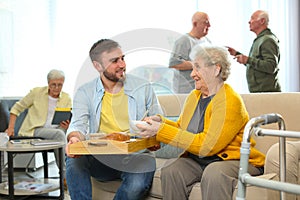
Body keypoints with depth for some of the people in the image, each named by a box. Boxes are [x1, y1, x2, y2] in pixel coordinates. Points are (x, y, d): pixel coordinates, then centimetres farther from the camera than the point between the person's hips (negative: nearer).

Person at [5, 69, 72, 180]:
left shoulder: (66, 99, 9)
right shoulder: (37, 92, 2)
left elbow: (69, 121, 8)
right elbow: (16, 108, 9)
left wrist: (66, 126, -17)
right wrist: (11, 127, -2)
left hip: (55, 129, 3)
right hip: (34, 130, -3)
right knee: (59, 134, -33)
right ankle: (65, 174, -32)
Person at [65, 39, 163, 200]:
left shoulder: (143, 88, 7)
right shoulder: (85, 93, 7)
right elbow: (78, 124, -5)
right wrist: (75, 138, -30)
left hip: (135, 156, 0)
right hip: (101, 159, 1)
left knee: (138, 184, -31)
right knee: (73, 159, -29)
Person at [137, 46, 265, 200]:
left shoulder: (230, 101, -17)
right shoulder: (194, 96, 10)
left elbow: (206, 146, -23)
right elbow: (182, 128, 19)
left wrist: (161, 130, -21)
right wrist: (161, 121, -2)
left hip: (234, 160, -7)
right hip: (198, 160, 7)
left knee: (213, 173, -38)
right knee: (169, 172, -20)